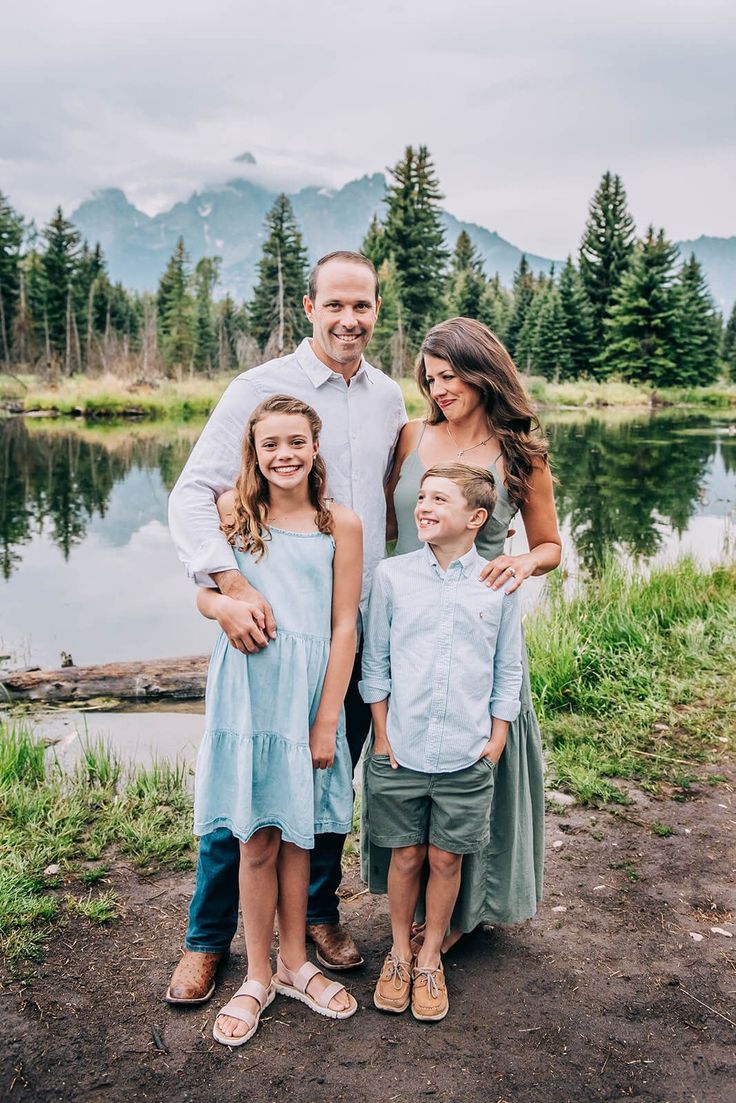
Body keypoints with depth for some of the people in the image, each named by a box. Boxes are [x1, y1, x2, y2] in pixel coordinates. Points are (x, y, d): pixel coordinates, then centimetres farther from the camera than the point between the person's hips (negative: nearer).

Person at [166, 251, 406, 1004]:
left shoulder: (388, 398, 9)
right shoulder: (259, 389, -7)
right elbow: (192, 495, -12)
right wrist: (230, 585, -26)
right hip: (272, 626, -4)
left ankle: (319, 911, 36)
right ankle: (207, 939, 23)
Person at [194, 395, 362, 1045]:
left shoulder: (340, 525, -4)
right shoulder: (233, 509, 0)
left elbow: (343, 628, -3)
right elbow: (206, 594, 10)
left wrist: (326, 721, -5)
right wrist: (228, 607, -15)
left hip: (309, 694, 0)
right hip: (247, 692, 0)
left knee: (296, 834, 13)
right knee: (256, 840, 7)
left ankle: (294, 964, 33)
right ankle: (258, 978, 26)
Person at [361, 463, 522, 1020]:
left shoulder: (499, 585, -3)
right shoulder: (392, 576, -2)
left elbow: (508, 672, 5)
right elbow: (375, 661, 3)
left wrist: (496, 741, 2)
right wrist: (382, 734, 0)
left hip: (466, 759, 0)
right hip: (400, 753, 0)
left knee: (447, 858, 11)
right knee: (406, 855, 11)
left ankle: (430, 959, 31)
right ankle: (399, 953, 33)